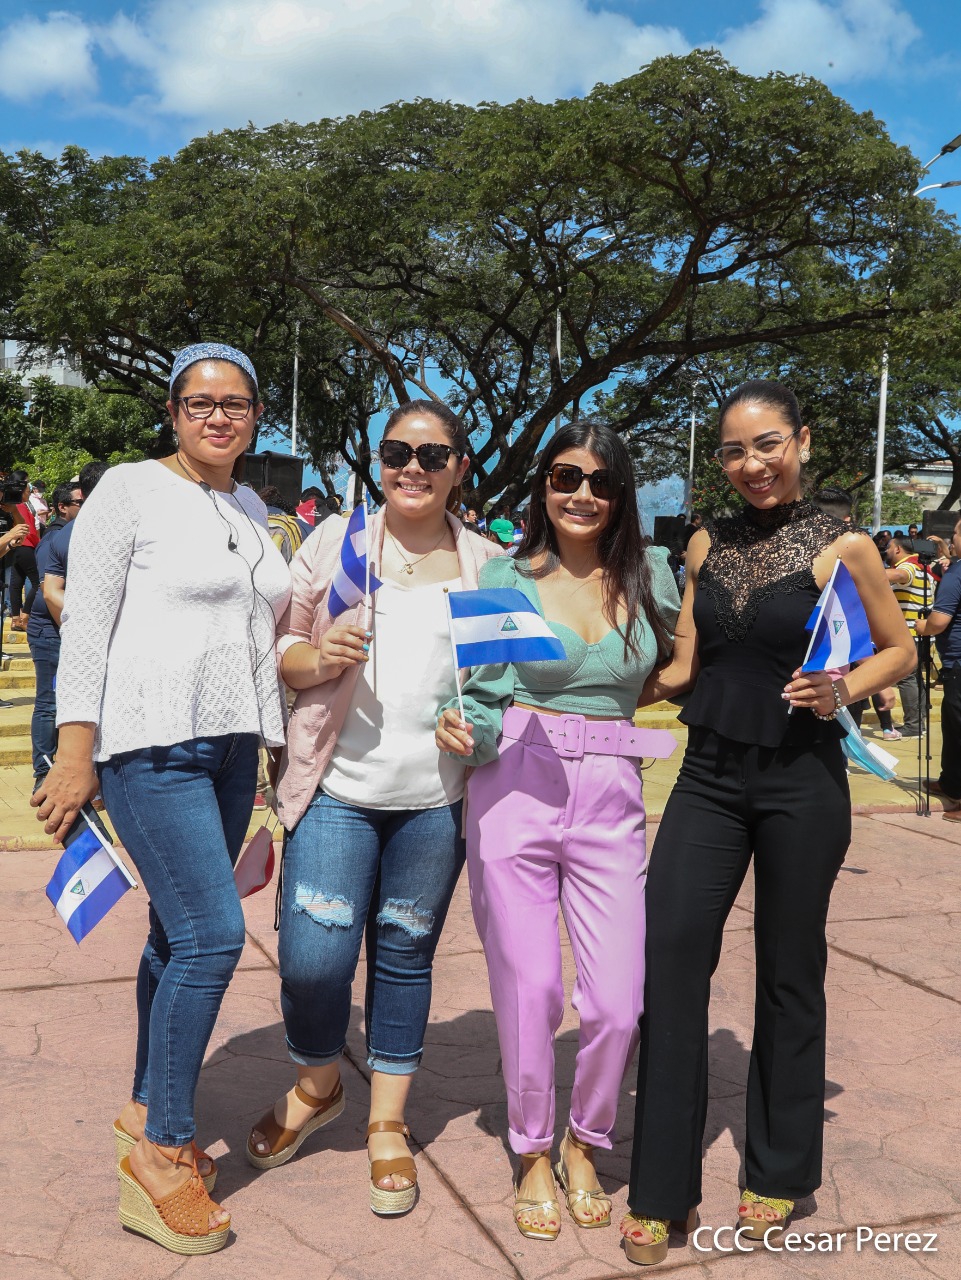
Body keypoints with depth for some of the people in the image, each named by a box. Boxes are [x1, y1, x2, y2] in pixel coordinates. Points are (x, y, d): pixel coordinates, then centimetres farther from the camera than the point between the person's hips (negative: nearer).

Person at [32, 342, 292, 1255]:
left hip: (229, 747, 7)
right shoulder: (131, 490, -4)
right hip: (151, 743, -7)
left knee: (181, 935, 13)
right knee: (211, 935, -12)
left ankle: (146, 1111, 29)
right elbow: (84, 625, -8)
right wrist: (75, 755, -13)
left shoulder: (251, 510, 16)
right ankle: (163, 1148, 2)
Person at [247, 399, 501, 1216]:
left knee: (406, 957, 10)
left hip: (437, 798, 1)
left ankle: (388, 1126, 28)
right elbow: (282, 648, 7)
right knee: (312, 957, -7)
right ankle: (317, 1085, 25)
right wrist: (318, 658, -16)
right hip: (340, 785, -1)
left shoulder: (486, 562, 6)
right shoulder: (334, 542, 3)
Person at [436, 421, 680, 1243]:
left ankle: (584, 1144, 29)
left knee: (618, 1004, -1)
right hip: (516, 795, -1)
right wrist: (466, 730, -18)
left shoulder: (651, 574, 8)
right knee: (529, 992, 2)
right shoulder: (505, 578, 2)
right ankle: (533, 1156, 28)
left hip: (612, 801, 2)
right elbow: (489, 697, 2)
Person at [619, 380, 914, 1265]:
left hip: (801, 782, -3)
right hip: (711, 774, 3)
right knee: (671, 954, -4)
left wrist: (844, 691, -14)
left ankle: (779, 1176, 28)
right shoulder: (706, 545, 7)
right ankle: (663, 1190, 9)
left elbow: (900, 650, 3)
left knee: (789, 971, 8)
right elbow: (681, 668, 9)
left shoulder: (840, 547, -5)